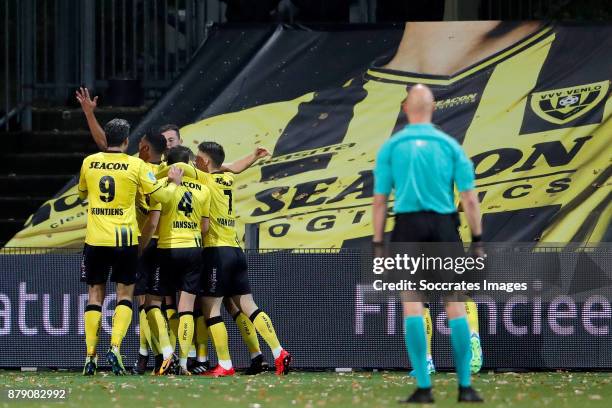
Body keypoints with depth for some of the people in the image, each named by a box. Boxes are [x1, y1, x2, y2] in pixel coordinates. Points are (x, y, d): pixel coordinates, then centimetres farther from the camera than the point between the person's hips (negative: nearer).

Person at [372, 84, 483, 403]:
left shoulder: (391, 147, 3)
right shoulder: (449, 145, 4)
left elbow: (379, 200, 0)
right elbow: (469, 199, 1)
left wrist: (378, 244, 5)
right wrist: (477, 240, 6)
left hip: (408, 226, -1)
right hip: (444, 227, 1)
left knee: (412, 306, 1)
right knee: (454, 305, 6)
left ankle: (424, 387, -6)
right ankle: (465, 386, 4)